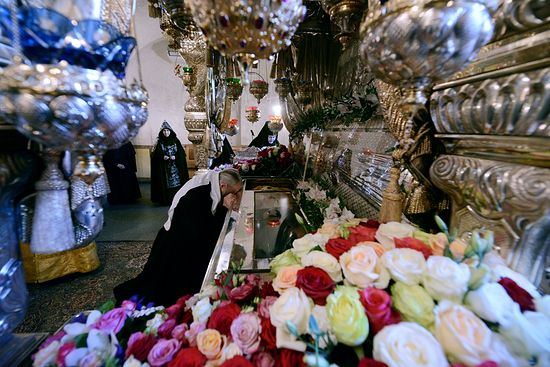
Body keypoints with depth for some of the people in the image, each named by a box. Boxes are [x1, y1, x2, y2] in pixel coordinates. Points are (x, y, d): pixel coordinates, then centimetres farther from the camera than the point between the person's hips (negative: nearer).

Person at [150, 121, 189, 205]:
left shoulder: (176, 141, 6)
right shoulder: (159, 142, 4)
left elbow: (181, 153, 2)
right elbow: (155, 154, 0)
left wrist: (175, 157, -15)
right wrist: (162, 157, -18)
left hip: (175, 166, 1)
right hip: (163, 168, -1)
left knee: (176, 182, -2)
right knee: (165, 184, -2)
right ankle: (165, 200, 6)